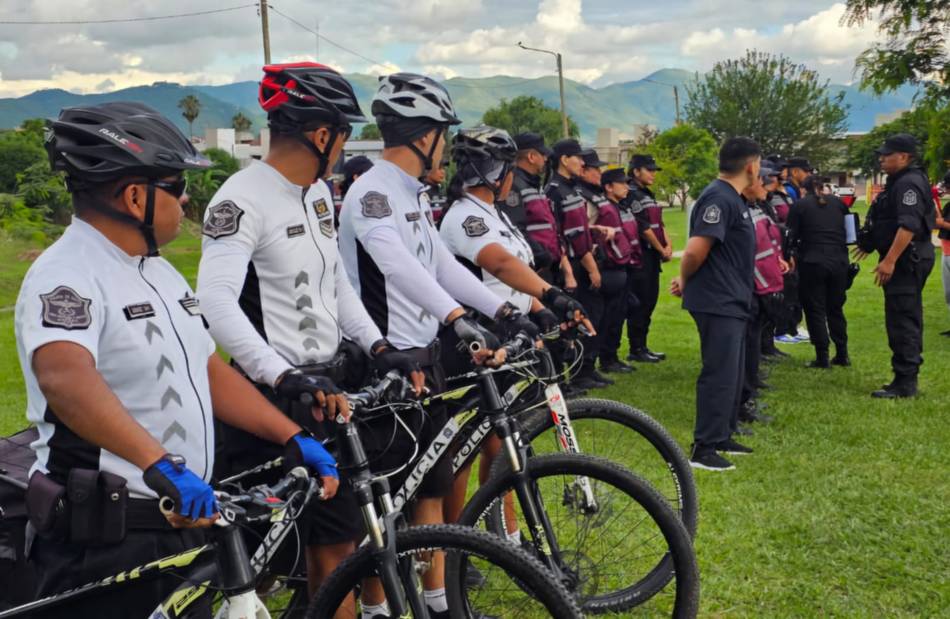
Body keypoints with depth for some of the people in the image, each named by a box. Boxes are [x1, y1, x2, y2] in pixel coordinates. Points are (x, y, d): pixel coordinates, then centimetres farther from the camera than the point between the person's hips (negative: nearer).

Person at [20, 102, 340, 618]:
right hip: (105, 542, -8)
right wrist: (162, 466, -46)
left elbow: (210, 371, 14)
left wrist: (292, 439, 5)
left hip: (182, 519, 9)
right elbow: (64, 376, -36)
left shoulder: (160, 272, 12)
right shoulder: (66, 277, -18)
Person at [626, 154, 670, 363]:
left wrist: (668, 245, 0)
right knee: (640, 303, -6)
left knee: (649, 301, 12)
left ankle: (642, 347, 19)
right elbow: (643, 227, -16)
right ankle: (636, 350, 0)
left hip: (652, 256, 10)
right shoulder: (632, 194, -12)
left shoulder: (648, 195, 20)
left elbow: (659, 223, 17)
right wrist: (662, 250, -10)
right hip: (640, 255, -10)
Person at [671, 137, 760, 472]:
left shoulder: (732, 198, 14)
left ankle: (723, 436, 28)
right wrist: (685, 281, -8)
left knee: (732, 373, 17)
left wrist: (685, 281, 12)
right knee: (720, 374, -7)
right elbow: (696, 250, -24)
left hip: (732, 302, 10)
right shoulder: (719, 198, -19)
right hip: (718, 302, -10)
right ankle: (703, 449, -2)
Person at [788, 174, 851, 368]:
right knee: (836, 308, 16)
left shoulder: (800, 205, -1)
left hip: (812, 262, -4)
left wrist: (791, 255, 14)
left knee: (815, 310, 4)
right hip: (839, 261, 4)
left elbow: (792, 235, -2)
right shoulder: (838, 202, 10)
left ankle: (822, 357, 2)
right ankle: (842, 354, 18)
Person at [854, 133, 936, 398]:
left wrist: (889, 260, -29)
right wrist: (869, 244, 28)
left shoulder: (909, 183, -17)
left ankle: (904, 383, -9)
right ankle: (908, 378, 22)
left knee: (902, 321, -10)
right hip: (904, 260, 11)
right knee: (908, 320, 14)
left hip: (907, 261, -11)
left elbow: (909, 226, -26)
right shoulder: (899, 182, 17)